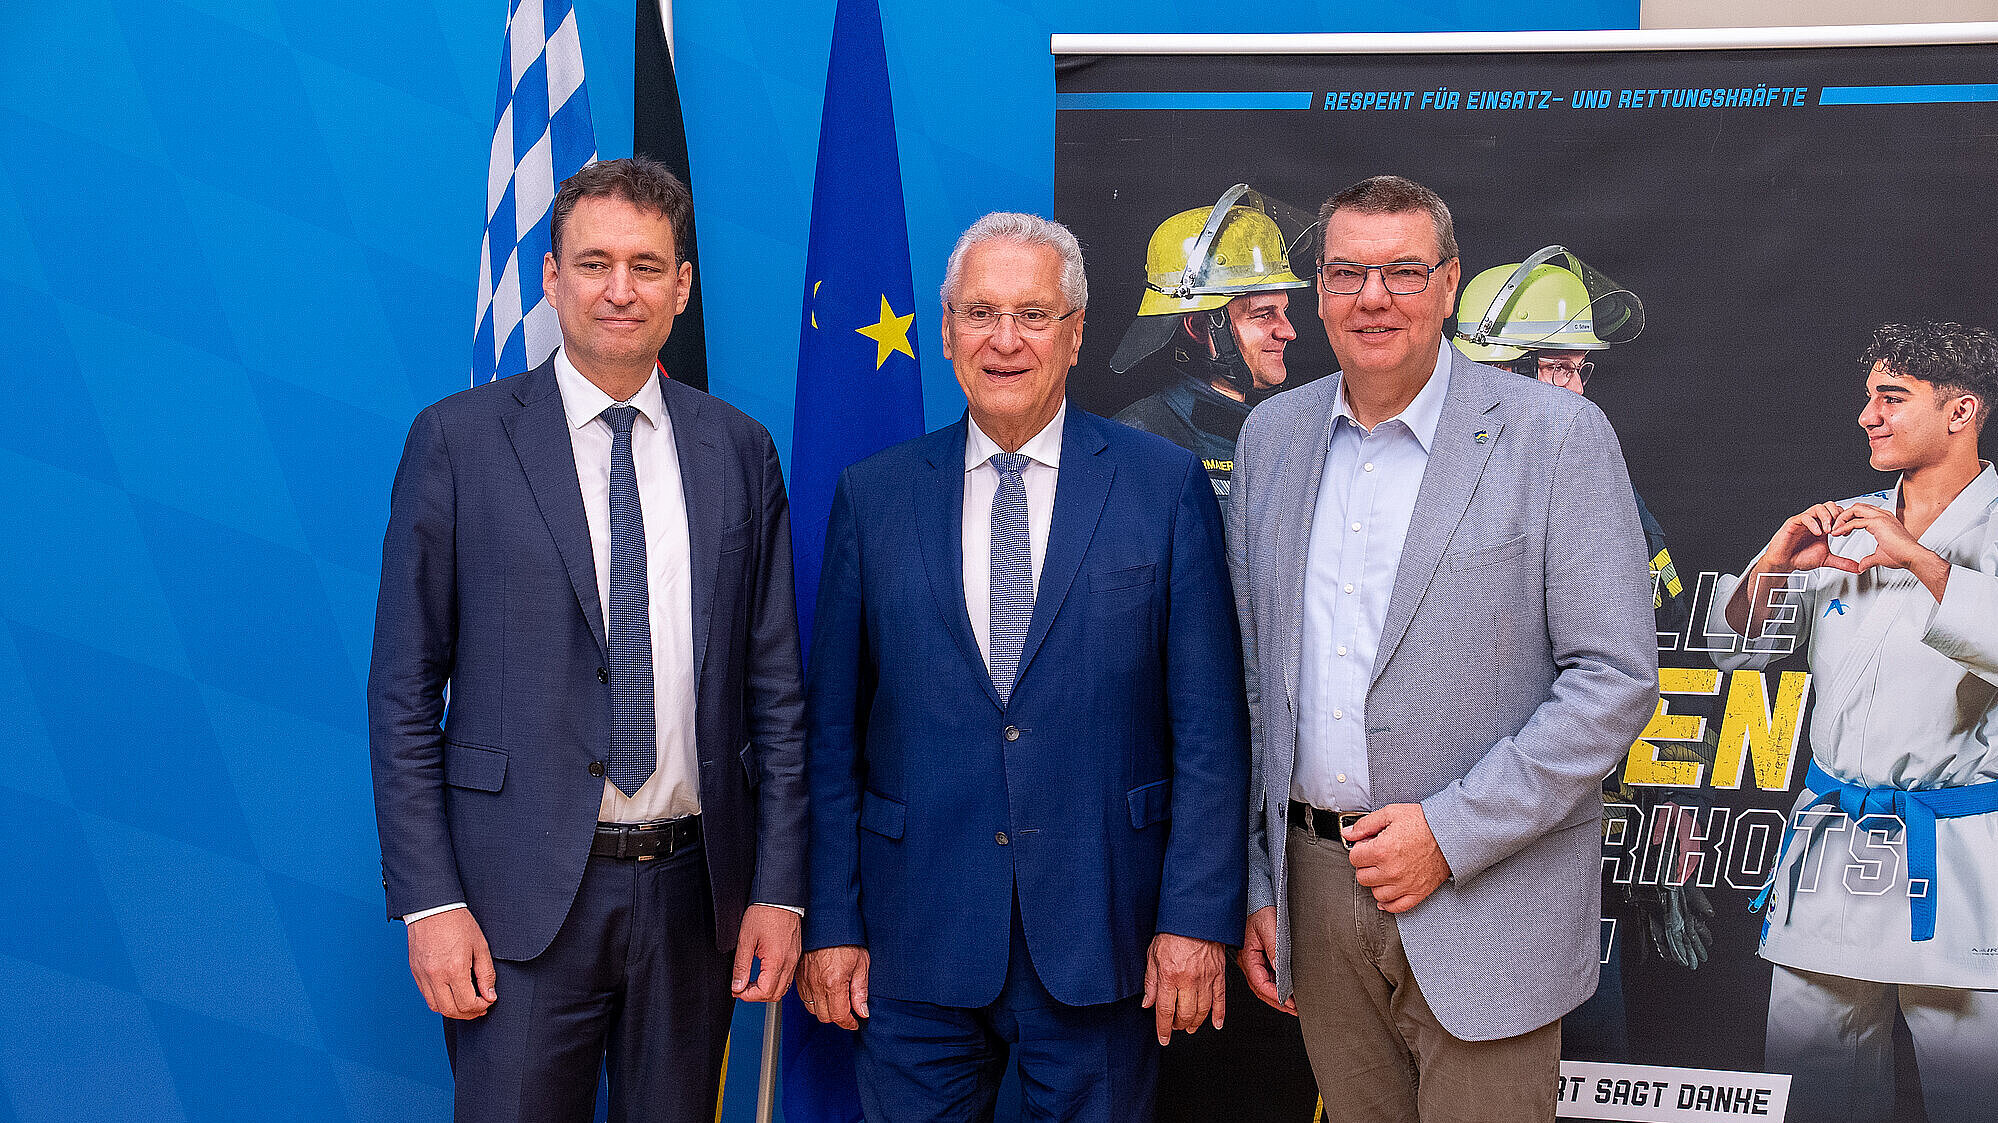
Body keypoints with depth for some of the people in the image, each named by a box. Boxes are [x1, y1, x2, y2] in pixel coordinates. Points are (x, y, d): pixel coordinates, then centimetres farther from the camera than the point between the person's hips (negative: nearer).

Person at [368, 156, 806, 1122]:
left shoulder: (738, 452, 7)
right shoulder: (458, 440, -1)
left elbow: (774, 687, 8)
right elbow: (403, 692, -2)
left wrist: (778, 889, 2)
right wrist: (428, 901, -8)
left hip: (697, 893, 3)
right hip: (524, 897, -3)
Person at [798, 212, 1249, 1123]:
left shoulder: (1165, 486, 0)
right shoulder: (873, 497, 4)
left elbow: (1209, 727, -2)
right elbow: (831, 730, 5)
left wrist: (1197, 914, -7)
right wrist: (830, 921, 1)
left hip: (1100, 936, -1)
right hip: (916, 941, 1)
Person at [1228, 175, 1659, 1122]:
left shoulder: (1557, 436, -8)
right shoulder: (1271, 434, 7)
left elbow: (1616, 678, -11)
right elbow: (1252, 677, 10)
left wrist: (1452, 832, -16)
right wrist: (1254, 883, 8)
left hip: (1482, 902, -4)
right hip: (1316, 885, 4)